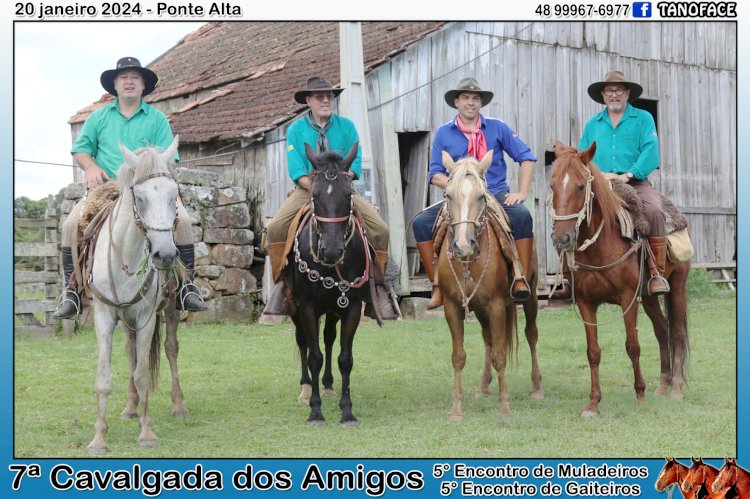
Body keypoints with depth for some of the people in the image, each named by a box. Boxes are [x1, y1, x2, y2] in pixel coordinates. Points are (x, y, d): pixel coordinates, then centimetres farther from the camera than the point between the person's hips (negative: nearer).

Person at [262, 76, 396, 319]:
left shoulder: (346, 126, 5)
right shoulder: (295, 130, 3)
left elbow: (355, 163, 0)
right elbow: (296, 170, -4)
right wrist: (314, 185, -21)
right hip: (307, 190, -1)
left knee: (380, 229, -18)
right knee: (275, 227, -24)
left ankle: (376, 283, -4)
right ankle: (282, 280, -9)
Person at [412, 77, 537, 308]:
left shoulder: (497, 128, 6)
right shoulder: (444, 133, 8)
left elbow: (526, 157, 4)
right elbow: (435, 174, 4)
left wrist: (522, 192, -7)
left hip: (496, 196, -1)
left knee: (523, 215, -32)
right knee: (421, 222, -19)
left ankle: (522, 280, -30)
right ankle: (438, 285, -14)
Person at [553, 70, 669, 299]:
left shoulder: (643, 118, 9)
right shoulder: (592, 124, 19)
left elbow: (651, 152, -5)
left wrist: (628, 175, -20)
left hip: (635, 183, -3)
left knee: (654, 210, -33)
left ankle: (656, 274, -25)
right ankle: (570, 278, -11)